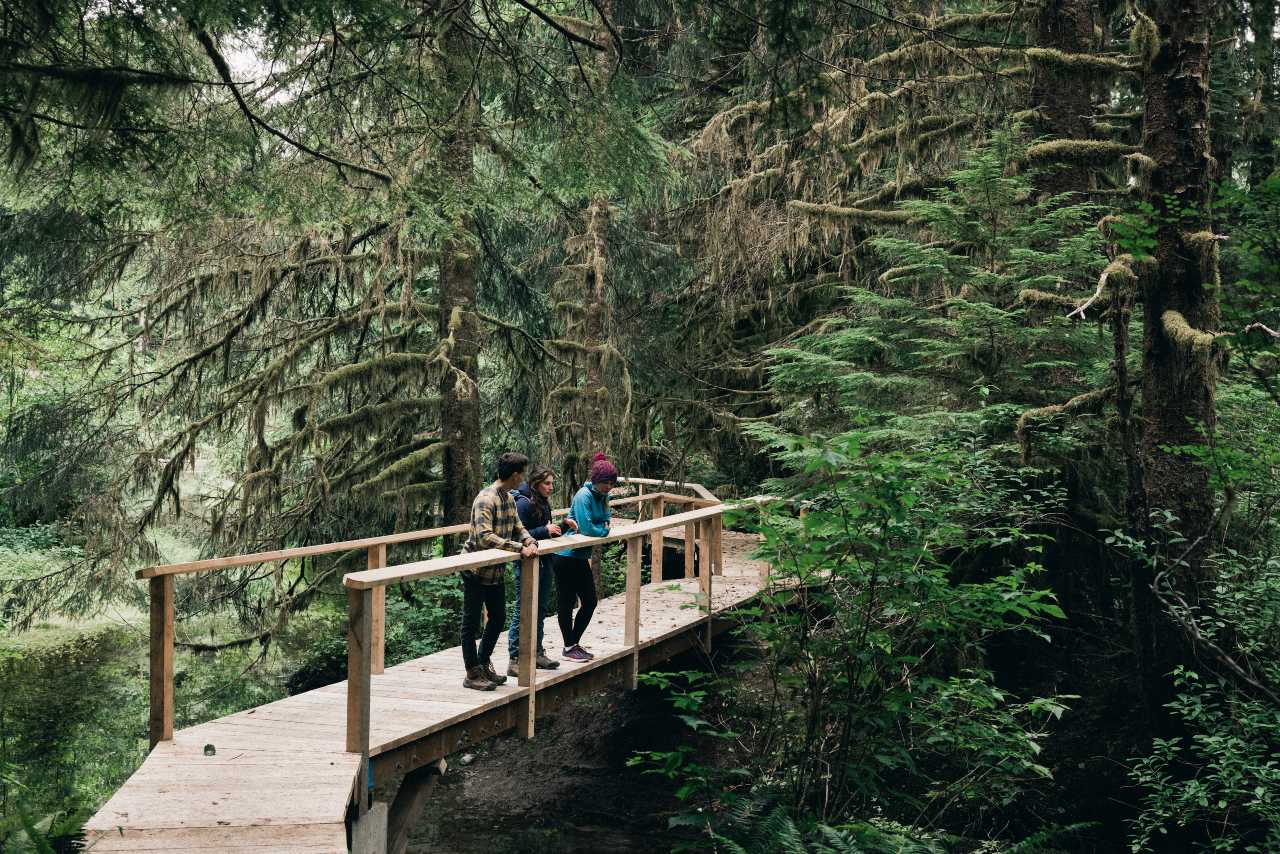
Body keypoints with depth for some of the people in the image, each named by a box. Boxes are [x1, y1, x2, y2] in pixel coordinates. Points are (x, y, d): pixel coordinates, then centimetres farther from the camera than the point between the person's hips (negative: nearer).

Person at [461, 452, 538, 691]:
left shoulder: (509, 498, 8)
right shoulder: (486, 499, -22)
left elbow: (518, 527, 9)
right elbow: (484, 536, -32)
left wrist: (530, 542, -13)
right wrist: (519, 548, -34)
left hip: (496, 570, 9)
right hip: (476, 570, -9)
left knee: (498, 617, 17)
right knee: (472, 622, 2)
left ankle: (483, 664, 33)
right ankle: (472, 675, 10)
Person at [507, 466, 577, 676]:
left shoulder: (543, 503, 11)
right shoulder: (523, 503, -16)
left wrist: (563, 526, 6)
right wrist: (545, 530, -25)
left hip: (543, 562, 9)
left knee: (540, 609, 16)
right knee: (522, 611, -5)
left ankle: (537, 653, 28)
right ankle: (515, 660, -1)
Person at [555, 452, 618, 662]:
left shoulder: (603, 496, 5)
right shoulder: (584, 496, -20)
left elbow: (606, 519, 14)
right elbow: (587, 529, -26)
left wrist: (603, 526, -9)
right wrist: (604, 529, -8)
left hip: (581, 556, 9)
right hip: (566, 556, -9)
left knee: (590, 602, 12)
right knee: (566, 603, 3)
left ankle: (575, 642, 25)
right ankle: (569, 647, 13)